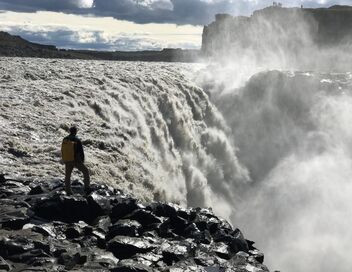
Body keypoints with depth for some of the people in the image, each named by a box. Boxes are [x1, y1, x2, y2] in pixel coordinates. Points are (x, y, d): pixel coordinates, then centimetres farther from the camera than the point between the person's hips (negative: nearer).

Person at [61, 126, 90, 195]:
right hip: (76, 161, -4)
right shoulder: (77, 140, -12)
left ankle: (68, 191, 16)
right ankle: (86, 187, 6)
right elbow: (81, 151, -7)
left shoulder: (65, 140, 1)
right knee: (85, 171, 12)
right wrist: (82, 160, 7)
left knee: (67, 176, 15)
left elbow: (62, 150, 11)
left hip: (67, 161, 4)